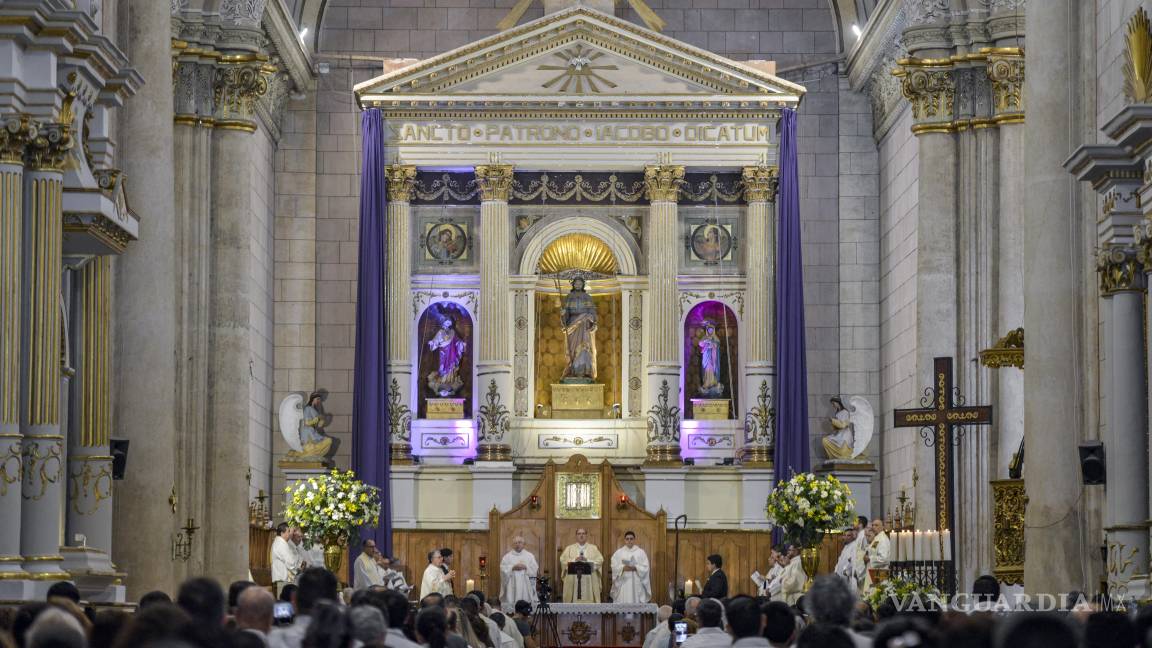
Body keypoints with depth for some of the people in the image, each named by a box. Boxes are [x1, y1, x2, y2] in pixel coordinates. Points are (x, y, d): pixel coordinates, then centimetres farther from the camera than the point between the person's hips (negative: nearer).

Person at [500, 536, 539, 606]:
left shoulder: (530, 556, 12)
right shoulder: (507, 557, 10)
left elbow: (535, 568, 3)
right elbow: (503, 569, -1)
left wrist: (525, 567, -10)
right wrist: (513, 567, -12)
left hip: (526, 586, 0)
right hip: (512, 587, 0)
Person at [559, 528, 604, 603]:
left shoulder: (593, 548, 13)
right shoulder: (569, 548, 14)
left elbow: (600, 561, 0)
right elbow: (563, 561, 1)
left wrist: (587, 560, -15)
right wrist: (575, 560, -15)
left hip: (590, 582, 0)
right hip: (573, 582, 0)